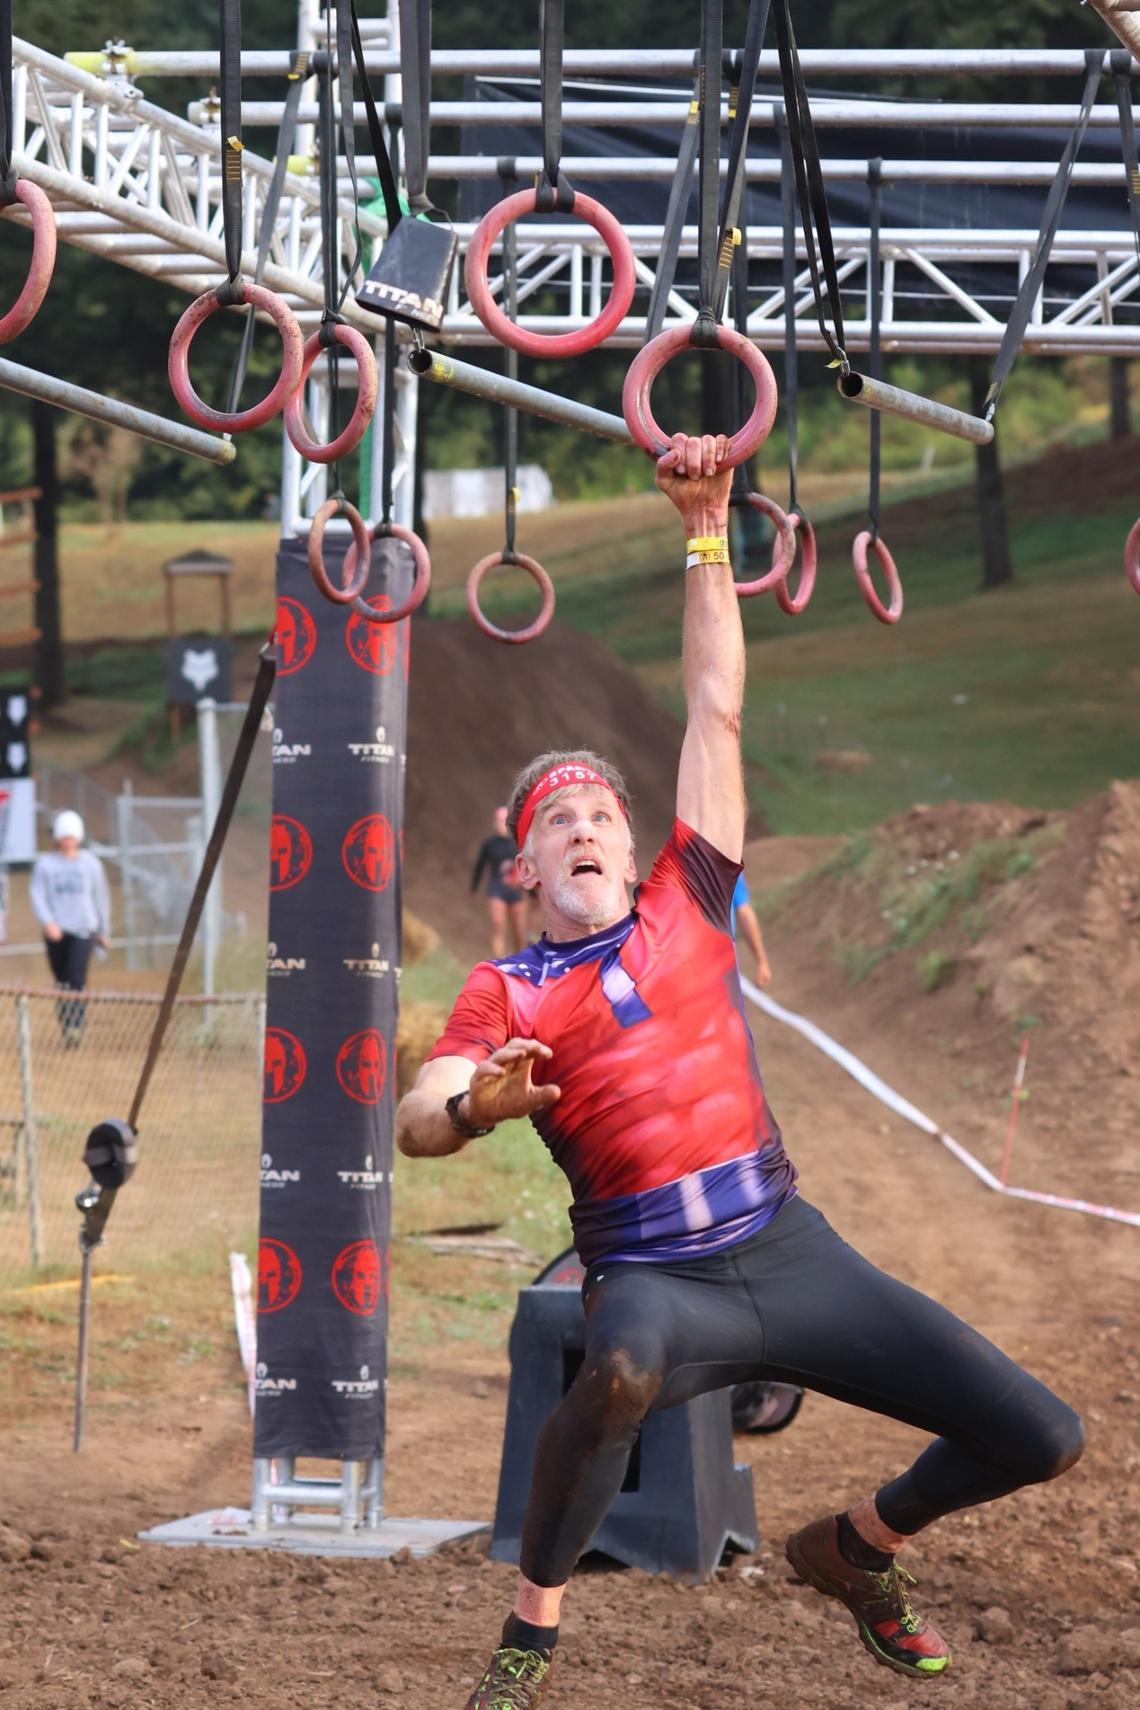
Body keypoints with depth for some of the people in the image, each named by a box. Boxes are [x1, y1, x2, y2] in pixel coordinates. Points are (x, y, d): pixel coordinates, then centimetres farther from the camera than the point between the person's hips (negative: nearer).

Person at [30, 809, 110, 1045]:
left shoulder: (91, 863, 7)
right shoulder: (45, 864, 5)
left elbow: (101, 897, 15)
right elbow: (38, 895, -2)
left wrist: (104, 931, 18)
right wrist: (48, 922, -18)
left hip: (83, 929, -1)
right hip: (56, 931, 1)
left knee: (77, 978, -17)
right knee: (62, 982, 6)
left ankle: (76, 1026, -27)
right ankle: (66, 1027, 19)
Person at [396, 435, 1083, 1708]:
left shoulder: (685, 908, 12)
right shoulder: (505, 991, 6)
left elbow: (715, 708, 13)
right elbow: (412, 1122, -10)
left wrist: (706, 533, 9)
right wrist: (475, 1106, -33)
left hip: (789, 1250, 4)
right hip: (656, 1276, -4)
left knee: (1038, 1439, -4)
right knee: (623, 1374, -43)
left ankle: (854, 1547, 26)